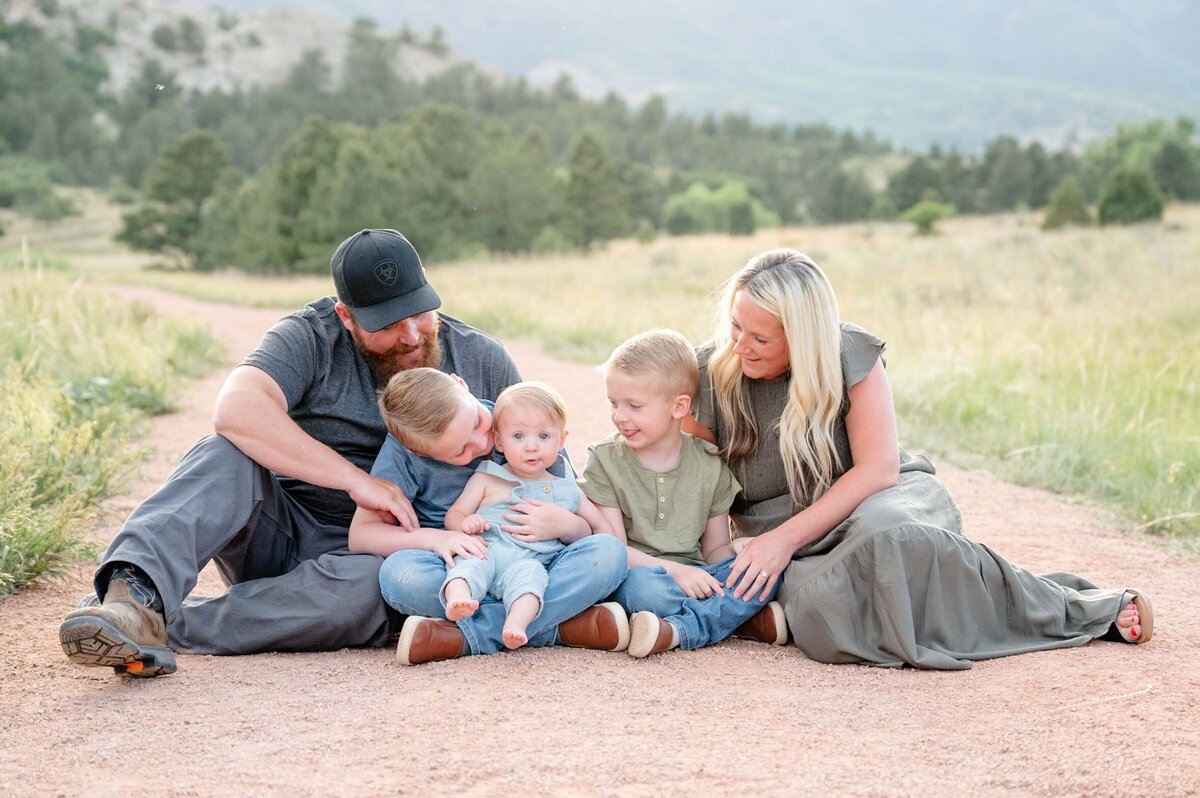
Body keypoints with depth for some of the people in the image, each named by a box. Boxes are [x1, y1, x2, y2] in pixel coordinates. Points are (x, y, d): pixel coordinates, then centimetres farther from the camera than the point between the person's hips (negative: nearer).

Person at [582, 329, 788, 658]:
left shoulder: (710, 466, 7)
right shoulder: (605, 460, 1)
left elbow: (716, 546, 12)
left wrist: (741, 567, -13)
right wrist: (674, 570, -20)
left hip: (696, 577, 3)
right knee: (639, 583, -38)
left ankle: (675, 631, -33)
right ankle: (737, 619, -27)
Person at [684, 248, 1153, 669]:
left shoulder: (849, 354, -7)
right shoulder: (709, 374, -4)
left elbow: (877, 469, -12)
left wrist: (786, 537, -20)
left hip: (878, 500, 0)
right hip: (789, 552, 0)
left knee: (885, 538, -40)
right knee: (820, 615, -39)